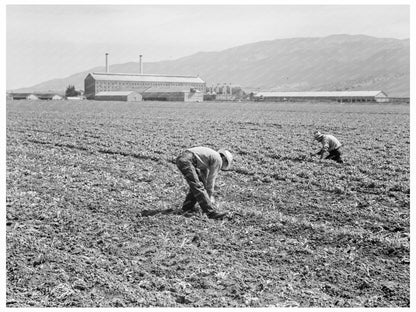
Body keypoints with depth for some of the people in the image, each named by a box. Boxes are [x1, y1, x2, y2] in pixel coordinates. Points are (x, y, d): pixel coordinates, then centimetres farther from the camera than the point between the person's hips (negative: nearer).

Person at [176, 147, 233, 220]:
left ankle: (187, 207, 25)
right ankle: (211, 212, -14)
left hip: (181, 159, 10)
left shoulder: (211, 156, 30)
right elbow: (211, 179, 5)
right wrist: (210, 196, 14)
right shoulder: (218, 159, 4)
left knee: (196, 184, 19)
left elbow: (204, 177, 36)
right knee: (198, 186, -12)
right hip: (186, 161, -10)